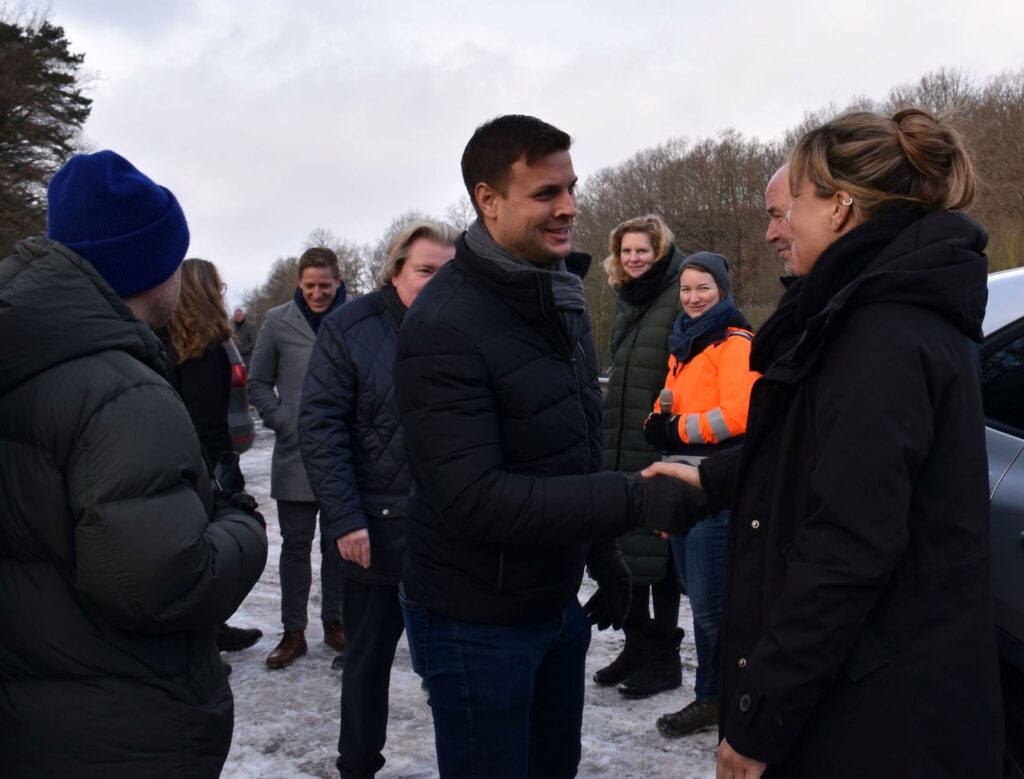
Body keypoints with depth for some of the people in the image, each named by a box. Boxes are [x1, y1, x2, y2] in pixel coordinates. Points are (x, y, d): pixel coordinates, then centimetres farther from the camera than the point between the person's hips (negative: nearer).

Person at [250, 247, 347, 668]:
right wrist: (282, 420, -8)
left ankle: (333, 621, 28)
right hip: (295, 456, 0)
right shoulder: (278, 322, -2)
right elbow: (258, 383, 5)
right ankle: (293, 630, 18)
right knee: (296, 544, 7)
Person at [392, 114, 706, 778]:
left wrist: (602, 554, 16)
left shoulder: (561, 296, 5)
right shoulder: (445, 325, -23)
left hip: (559, 600, 8)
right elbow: (473, 498, -29)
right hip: (477, 623, -8)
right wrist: (634, 499, -31)